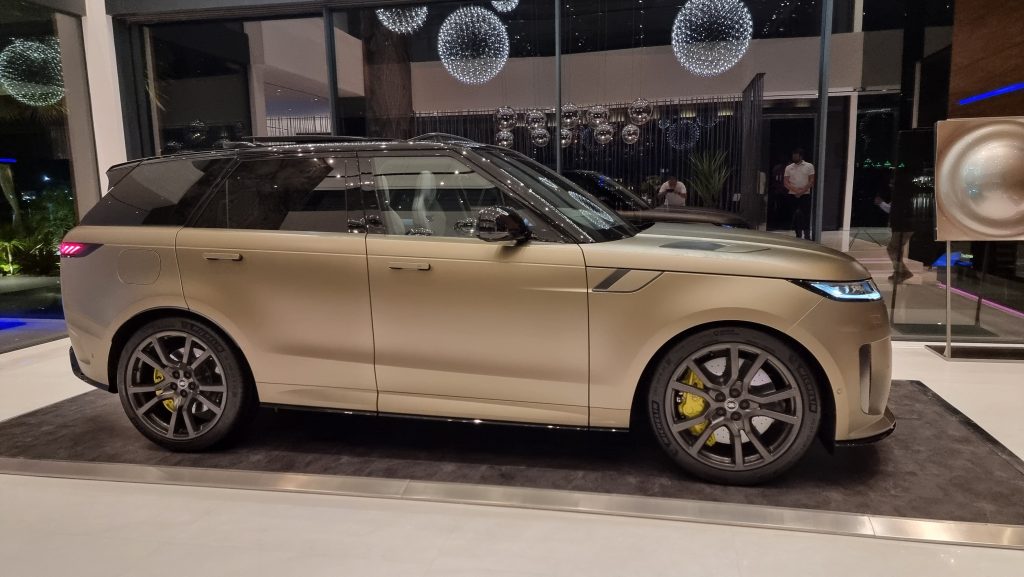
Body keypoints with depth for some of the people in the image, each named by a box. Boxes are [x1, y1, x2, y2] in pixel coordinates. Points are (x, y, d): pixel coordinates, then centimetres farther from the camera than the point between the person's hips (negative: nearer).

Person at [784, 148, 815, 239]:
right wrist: (796, 190, -13)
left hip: (805, 195, -2)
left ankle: (807, 236, -3)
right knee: (795, 216, 3)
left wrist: (801, 191, -13)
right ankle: (798, 235, 11)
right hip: (793, 195, 2)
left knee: (806, 216, -6)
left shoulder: (809, 166, 2)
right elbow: (786, 182, 2)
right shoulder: (789, 168, 9)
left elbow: (811, 181, -3)